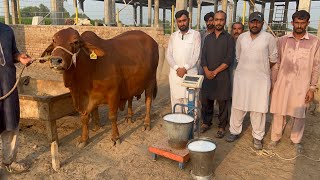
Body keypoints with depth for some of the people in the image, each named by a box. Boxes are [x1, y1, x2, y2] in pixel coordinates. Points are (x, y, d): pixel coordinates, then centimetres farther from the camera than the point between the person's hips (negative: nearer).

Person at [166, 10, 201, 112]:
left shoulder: (196, 35, 2)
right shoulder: (173, 36, 12)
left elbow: (196, 55, -5)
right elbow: (169, 55, 5)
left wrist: (185, 68, -14)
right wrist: (177, 68, -9)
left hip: (190, 73, -3)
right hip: (175, 73, 3)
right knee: (175, 99, 5)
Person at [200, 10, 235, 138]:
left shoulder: (229, 38, 1)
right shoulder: (208, 38, 12)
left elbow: (229, 59, -7)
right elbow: (203, 56, 6)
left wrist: (215, 72, -12)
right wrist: (207, 71, -9)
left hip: (222, 76, -3)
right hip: (208, 75, 3)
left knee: (222, 102, 3)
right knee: (206, 100, 8)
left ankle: (222, 126, 15)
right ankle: (206, 122, 25)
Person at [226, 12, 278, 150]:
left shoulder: (269, 38, -3)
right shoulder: (241, 37, 6)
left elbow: (273, 59, 5)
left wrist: (261, 68, 11)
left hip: (261, 79, -2)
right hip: (241, 77, 3)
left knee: (258, 109, 3)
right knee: (237, 106, 9)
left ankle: (257, 137, 17)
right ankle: (235, 131, 24)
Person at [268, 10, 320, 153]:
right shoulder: (283, 40, 2)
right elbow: (277, 63, 6)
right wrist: (273, 83, 5)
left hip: (301, 86, -1)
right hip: (282, 83, 1)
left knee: (299, 115, 9)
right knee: (278, 112, 8)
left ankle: (296, 141, 28)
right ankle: (275, 138, 24)